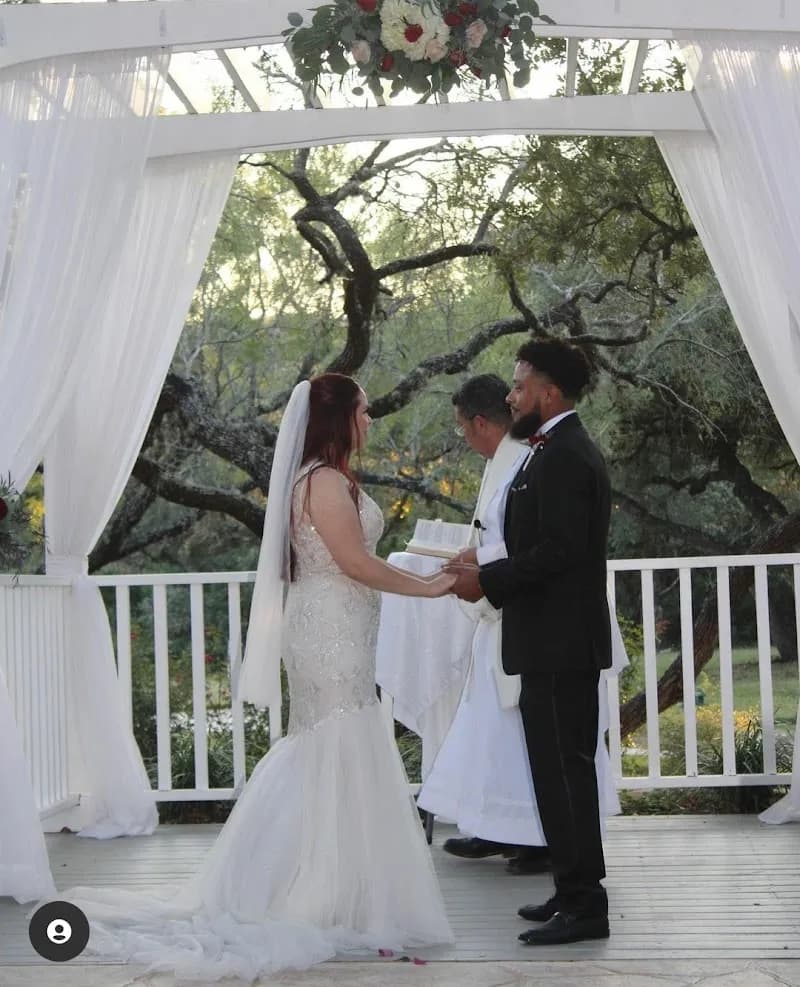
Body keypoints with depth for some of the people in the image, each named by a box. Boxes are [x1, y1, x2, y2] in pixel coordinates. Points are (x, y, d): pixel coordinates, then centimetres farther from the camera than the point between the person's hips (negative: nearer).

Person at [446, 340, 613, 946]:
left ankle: (583, 905, 1)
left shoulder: (563, 456, -17)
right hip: (560, 643, 11)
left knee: (564, 772, -5)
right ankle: (576, 891, 23)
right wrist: (487, 573, 9)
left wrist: (487, 582, -15)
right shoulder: (562, 449, 16)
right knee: (564, 770, 15)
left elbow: (557, 551, -23)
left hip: (559, 645, -11)